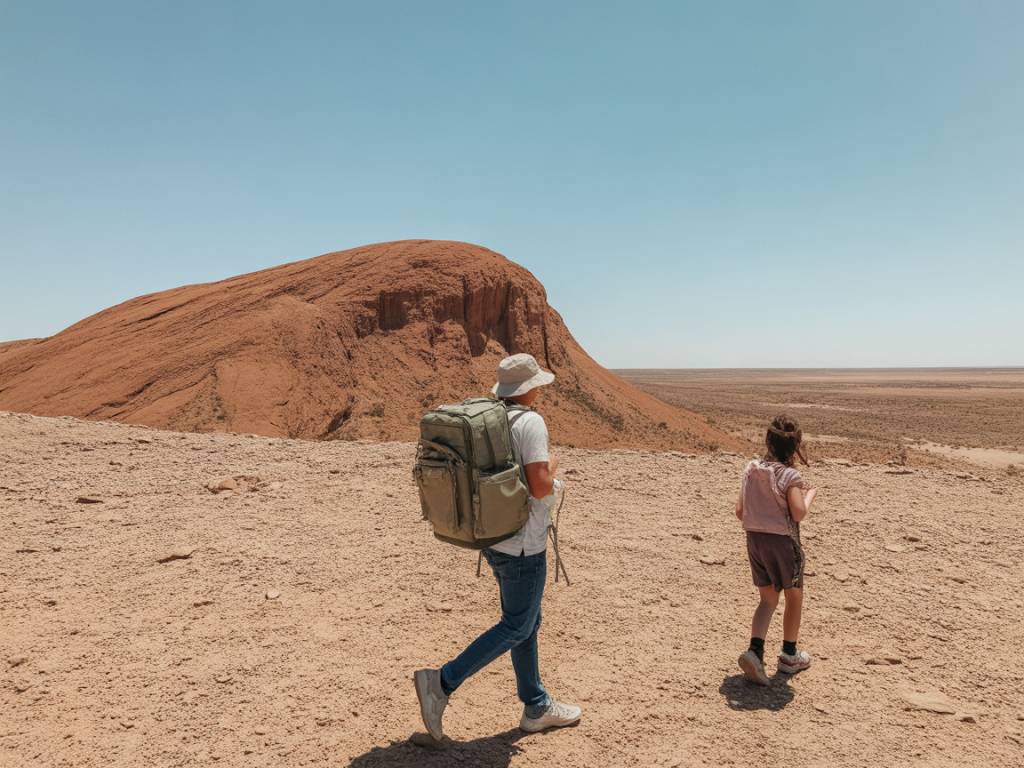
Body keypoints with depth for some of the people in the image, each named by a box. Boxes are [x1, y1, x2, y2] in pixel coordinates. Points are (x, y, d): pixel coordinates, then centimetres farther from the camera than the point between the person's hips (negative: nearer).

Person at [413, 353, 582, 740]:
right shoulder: (530, 422, -18)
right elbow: (540, 487, -25)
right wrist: (552, 466, -4)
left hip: (493, 538, 9)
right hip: (522, 545, -9)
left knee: (527, 621, 18)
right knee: (517, 627, 6)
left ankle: (536, 707, 30)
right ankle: (442, 682, 4)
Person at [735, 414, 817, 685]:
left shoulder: (751, 470, 1)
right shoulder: (790, 475, -16)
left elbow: (740, 511, 3)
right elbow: (799, 513, -22)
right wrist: (810, 494, -4)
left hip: (754, 539, 5)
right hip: (782, 541, -5)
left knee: (768, 599, 15)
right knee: (794, 596, 17)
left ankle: (755, 650, -4)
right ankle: (789, 656, 30)